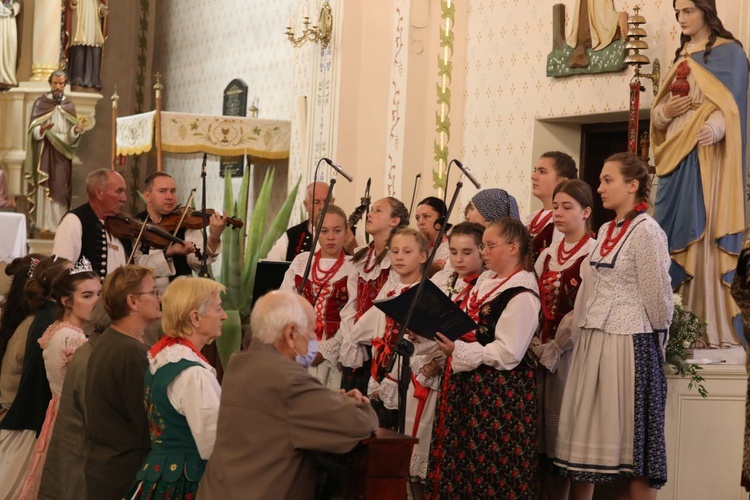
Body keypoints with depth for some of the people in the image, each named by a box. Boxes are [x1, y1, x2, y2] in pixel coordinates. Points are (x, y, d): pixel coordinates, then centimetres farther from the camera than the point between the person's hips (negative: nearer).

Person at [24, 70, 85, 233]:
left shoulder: (69, 105, 7)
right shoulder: (40, 103, 0)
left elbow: (71, 135, 5)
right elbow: (33, 131, -6)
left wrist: (76, 130, -17)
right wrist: (42, 128, -28)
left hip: (62, 155, 2)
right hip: (44, 153, -2)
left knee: (61, 187, 0)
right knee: (44, 186, -6)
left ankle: (60, 223, 3)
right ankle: (44, 223, -4)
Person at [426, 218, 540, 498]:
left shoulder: (521, 295, -15)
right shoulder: (485, 281, 13)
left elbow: (508, 354, -20)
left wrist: (460, 351, -20)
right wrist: (440, 335, 4)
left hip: (501, 390, -9)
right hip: (471, 383, 9)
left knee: (494, 467, -2)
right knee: (463, 459, 10)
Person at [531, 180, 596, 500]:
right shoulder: (547, 255, 16)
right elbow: (536, 305, 13)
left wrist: (554, 348, -14)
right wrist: (536, 344, -1)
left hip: (571, 352, -6)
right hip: (542, 351, 6)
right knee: (543, 438, 5)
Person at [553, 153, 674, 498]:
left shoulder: (646, 231, -12)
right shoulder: (605, 231, 13)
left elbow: (657, 296, -10)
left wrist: (656, 344, -1)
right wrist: (585, 333, 13)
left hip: (628, 344, -8)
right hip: (592, 341, 8)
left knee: (630, 436, -1)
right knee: (587, 430, 11)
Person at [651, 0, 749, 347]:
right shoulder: (681, 57, 21)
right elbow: (659, 113, 22)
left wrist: (715, 127, -32)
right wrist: (664, 111, -2)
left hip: (707, 156, -7)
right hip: (677, 155, 7)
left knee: (707, 235, -13)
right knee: (676, 238, 2)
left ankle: (717, 329, -13)